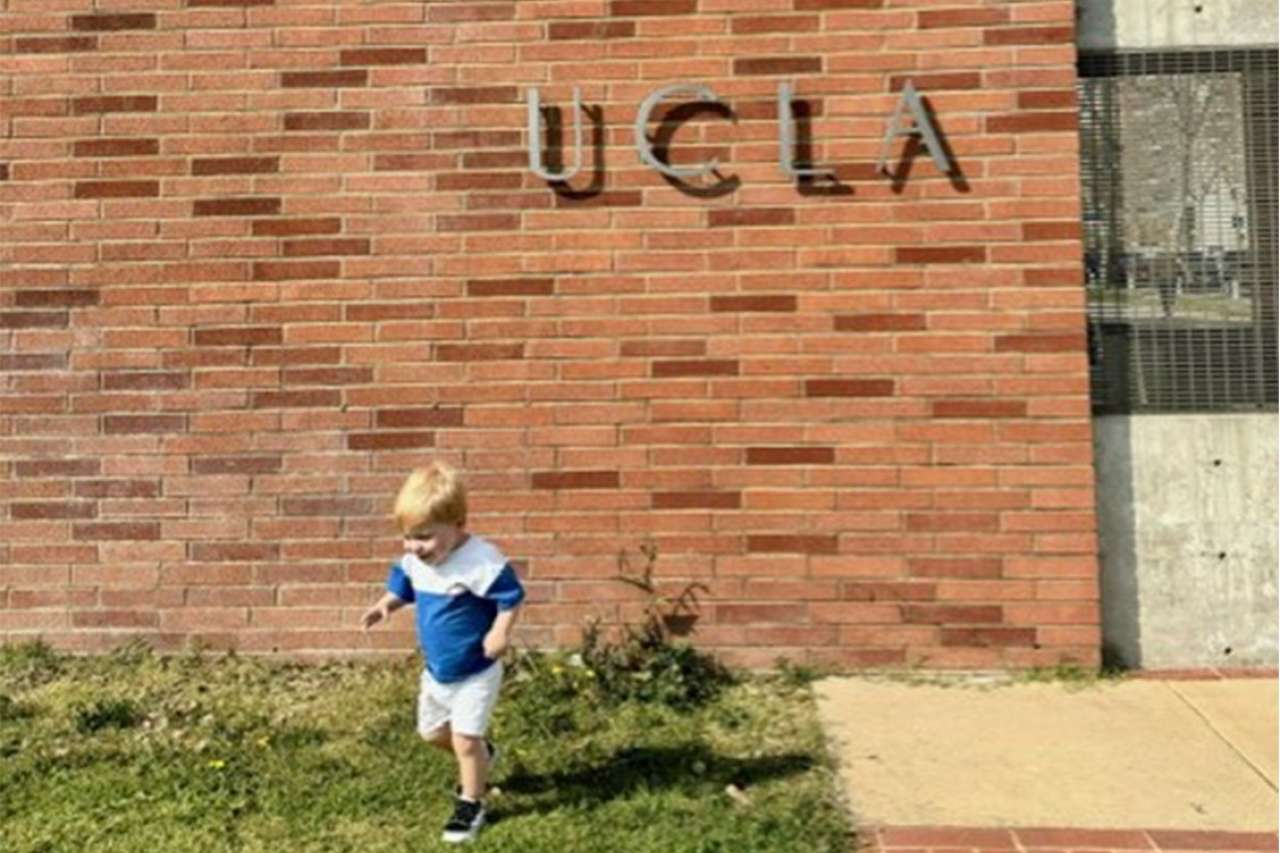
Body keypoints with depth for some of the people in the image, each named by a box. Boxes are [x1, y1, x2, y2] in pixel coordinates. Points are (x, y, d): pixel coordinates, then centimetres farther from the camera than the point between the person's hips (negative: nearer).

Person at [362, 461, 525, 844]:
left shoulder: (480, 561, -30)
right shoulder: (414, 562, -7)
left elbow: (511, 596, -22)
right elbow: (401, 587, 10)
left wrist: (501, 632, -34)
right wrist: (386, 604, -10)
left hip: (475, 673, -8)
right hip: (436, 670, 8)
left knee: (464, 739, -4)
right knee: (432, 731, 21)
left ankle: (471, 805, 20)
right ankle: (480, 755, 48)